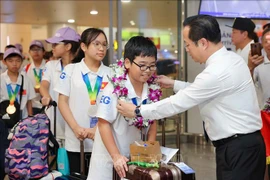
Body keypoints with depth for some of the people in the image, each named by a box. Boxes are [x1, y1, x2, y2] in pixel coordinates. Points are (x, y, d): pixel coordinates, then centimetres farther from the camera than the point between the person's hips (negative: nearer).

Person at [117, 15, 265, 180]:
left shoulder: (217, 72, -24)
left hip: (238, 149, -9)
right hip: (243, 144, 9)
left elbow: (178, 103, -18)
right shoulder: (230, 59, 6)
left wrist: (136, 111, -8)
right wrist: (174, 84, 17)